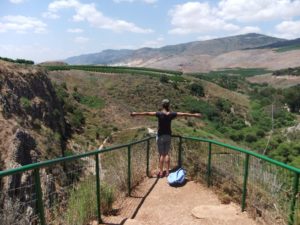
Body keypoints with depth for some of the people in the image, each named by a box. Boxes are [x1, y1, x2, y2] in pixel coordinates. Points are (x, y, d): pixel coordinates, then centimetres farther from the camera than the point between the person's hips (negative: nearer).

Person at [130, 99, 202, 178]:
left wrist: (136, 113, -13)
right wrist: (195, 115, 14)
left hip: (160, 136, -3)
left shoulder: (159, 114, -14)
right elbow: (184, 114, 4)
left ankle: (161, 172, 11)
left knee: (161, 154, 5)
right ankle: (167, 172, 16)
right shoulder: (171, 114, -6)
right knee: (166, 154, 12)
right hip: (168, 136, 3)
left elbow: (147, 113, -18)